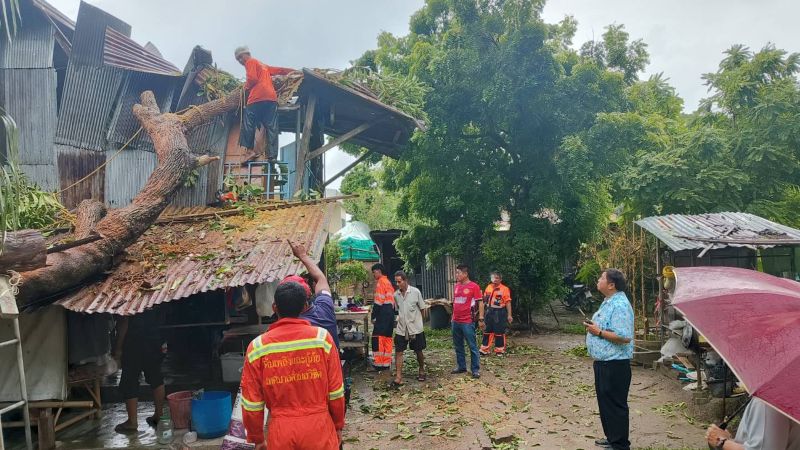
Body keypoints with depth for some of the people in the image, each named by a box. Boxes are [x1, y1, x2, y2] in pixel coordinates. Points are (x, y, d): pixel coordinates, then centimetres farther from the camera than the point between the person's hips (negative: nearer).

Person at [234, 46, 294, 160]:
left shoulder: (250, 62, 10)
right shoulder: (263, 65, 31)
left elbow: (252, 78, -5)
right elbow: (279, 70, 35)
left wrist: (246, 87, 13)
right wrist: (293, 71, 46)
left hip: (257, 98, -7)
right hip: (271, 98, 7)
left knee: (248, 127, -6)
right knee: (271, 127, -1)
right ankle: (272, 155, -10)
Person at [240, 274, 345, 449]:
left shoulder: (258, 346, -8)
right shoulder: (322, 337, -10)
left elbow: (252, 401, -2)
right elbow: (335, 391, -4)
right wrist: (338, 425, 11)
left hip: (280, 431, 1)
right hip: (319, 428, 0)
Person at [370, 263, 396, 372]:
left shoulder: (381, 282, -9)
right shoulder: (388, 282, 20)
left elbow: (378, 301, -15)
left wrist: (374, 316, -13)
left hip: (383, 313, -10)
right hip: (390, 313, 10)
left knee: (377, 337, -8)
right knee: (387, 338, 11)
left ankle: (379, 363, -9)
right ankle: (387, 363, 14)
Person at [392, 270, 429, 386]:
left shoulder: (415, 292, -10)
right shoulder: (395, 295, 0)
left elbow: (422, 308, 0)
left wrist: (416, 319, 1)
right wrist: (400, 318, 4)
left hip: (415, 327, -2)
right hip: (401, 329, 2)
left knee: (418, 351, 11)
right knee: (398, 352, -5)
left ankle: (422, 371, 34)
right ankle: (398, 377, -2)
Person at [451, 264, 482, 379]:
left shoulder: (474, 286, -9)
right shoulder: (457, 286, 10)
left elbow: (479, 303, -8)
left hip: (467, 322, -7)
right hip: (456, 321, 7)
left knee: (473, 346, 2)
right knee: (458, 346, 15)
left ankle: (476, 369, 9)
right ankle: (461, 366, 27)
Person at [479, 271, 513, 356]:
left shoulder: (504, 289, -8)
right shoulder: (488, 288, 8)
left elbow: (508, 302, -9)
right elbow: (484, 301, 12)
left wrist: (509, 315, -12)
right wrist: (482, 315, 12)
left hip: (499, 313, -5)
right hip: (489, 312, 5)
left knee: (499, 333, 4)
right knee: (487, 331, 10)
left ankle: (500, 350, 16)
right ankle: (484, 350, 18)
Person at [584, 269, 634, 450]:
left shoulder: (620, 305, -21)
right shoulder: (609, 302, 12)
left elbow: (624, 337, -28)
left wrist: (598, 332, -21)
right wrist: (593, 326, 6)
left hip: (615, 364, -11)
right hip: (603, 361, 11)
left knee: (615, 404, 1)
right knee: (604, 401, 19)